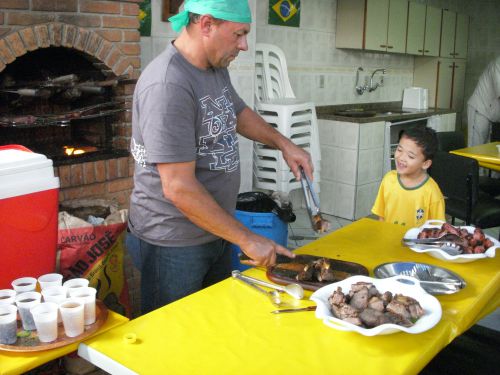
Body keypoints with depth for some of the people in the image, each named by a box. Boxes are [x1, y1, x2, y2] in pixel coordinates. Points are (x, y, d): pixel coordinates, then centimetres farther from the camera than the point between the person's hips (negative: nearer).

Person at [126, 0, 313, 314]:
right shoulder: (168, 85, -25)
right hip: (174, 243, -8)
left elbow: (239, 113, 24)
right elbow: (179, 188, -28)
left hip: (215, 231, 8)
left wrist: (284, 144, 9)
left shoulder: (216, 69, 3)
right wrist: (247, 239, -21)